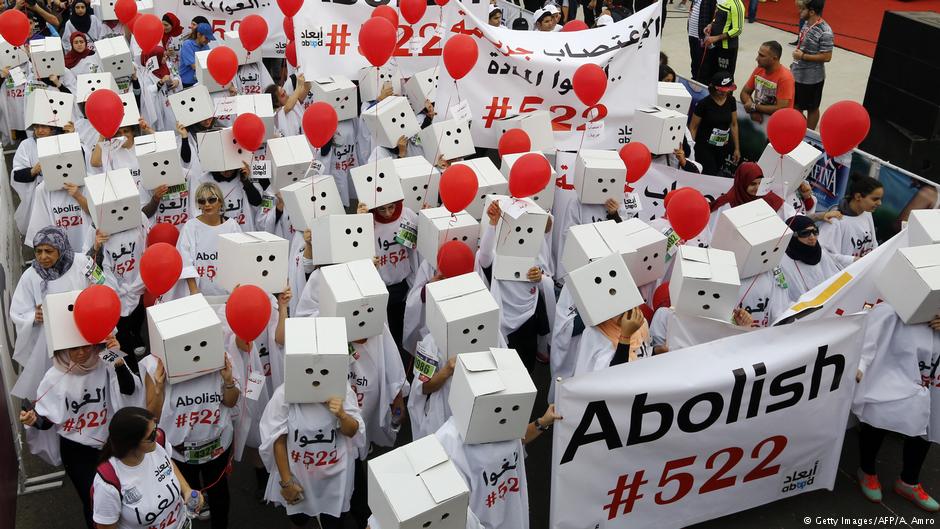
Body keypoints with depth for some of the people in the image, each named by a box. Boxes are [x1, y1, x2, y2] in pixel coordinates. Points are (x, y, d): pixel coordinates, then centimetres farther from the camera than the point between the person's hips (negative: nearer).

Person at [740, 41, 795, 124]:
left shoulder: (785, 77, -18)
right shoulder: (759, 69, 0)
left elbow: (781, 109, -22)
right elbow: (745, 93, 6)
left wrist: (754, 107, -16)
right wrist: (753, 110, -13)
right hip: (758, 114, 6)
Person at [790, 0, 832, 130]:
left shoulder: (825, 32, -24)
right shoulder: (807, 23, 2)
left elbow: (826, 57, -23)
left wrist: (803, 56, -22)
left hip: (812, 78, -8)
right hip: (797, 74, 8)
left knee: (812, 108, 10)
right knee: (795, 105, 20)